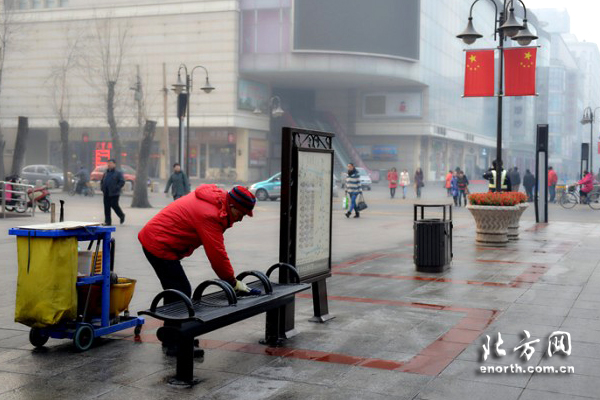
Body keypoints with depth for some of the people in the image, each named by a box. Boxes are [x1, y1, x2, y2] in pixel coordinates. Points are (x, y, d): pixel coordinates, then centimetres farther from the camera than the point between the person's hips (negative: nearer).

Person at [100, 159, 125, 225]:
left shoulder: (118, 173, -4)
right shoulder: (106, 173, 16)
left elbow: (122, 182, -10)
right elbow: (102, 181, 26)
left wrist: (116, 188, -17)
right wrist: (102, 188, 10)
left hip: (114, 194, -6)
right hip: (106, 194, 6)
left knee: (114, 206, -6)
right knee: (106, 207, 4)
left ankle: (122, 216, 20)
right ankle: (107, 221, 9)